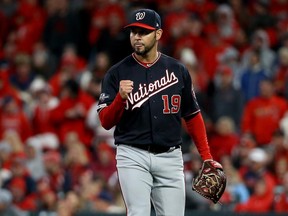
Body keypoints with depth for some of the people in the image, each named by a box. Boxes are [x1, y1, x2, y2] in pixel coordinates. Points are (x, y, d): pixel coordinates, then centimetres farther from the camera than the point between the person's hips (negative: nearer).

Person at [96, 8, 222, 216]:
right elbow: (106, 121, -4)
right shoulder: (117, 73, 0)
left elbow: (193, 116, 13)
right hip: (133, 156, -2)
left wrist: (207, 157, 7)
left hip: (170, 157, 2)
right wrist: (121, 97, -23)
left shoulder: (178, 70, 7)